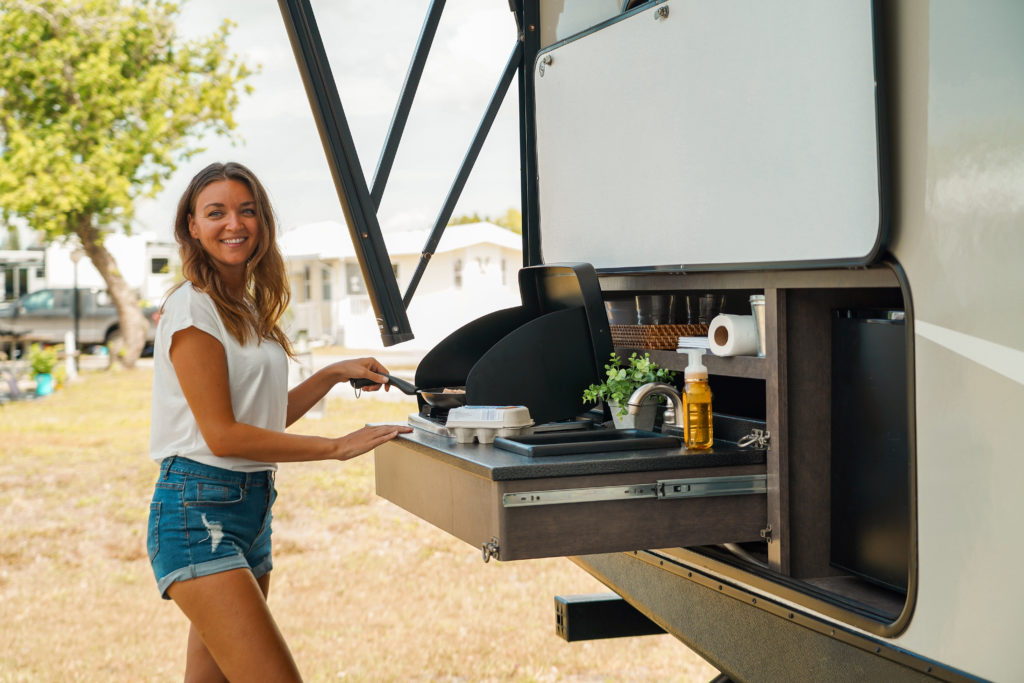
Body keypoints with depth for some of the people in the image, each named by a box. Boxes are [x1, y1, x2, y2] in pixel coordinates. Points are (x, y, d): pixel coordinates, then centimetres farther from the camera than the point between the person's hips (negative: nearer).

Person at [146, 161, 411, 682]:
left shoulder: (251, 309, 16)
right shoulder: (191, 308, -10)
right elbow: (222, 435, -15)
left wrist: (334, 374, 13)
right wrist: (337, 447, -13)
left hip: (252, 509, 9)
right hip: (197, 510, -9)